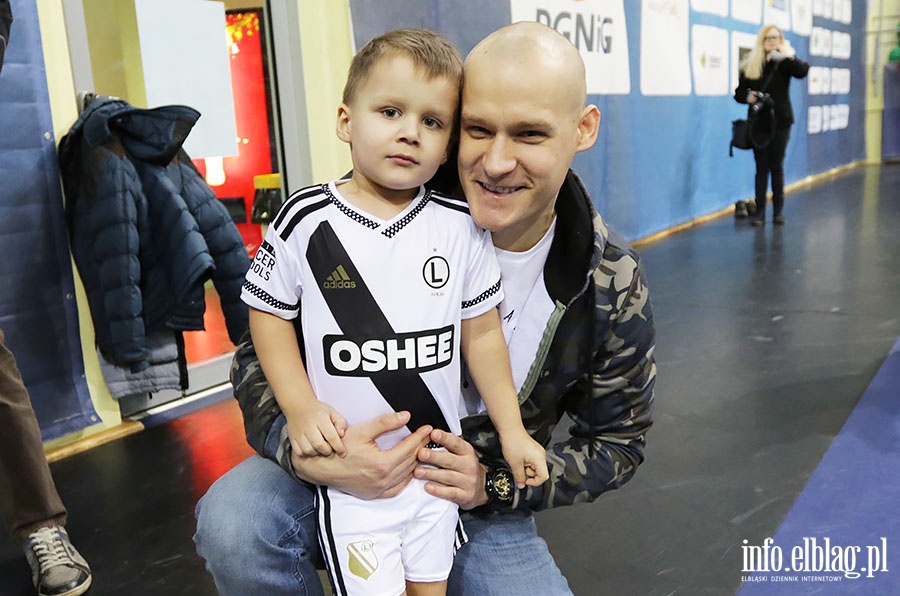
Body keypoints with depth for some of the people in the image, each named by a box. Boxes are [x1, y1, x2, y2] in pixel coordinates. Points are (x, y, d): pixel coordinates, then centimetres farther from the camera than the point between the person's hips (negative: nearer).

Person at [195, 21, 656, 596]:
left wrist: (493, 485, -18)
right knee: (232, 527, -28)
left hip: (479, 502, 2)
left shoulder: (616, 286, -14)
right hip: (352, 467, -1)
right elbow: (261, 357, -12)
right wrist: (309, 455, -33)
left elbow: (616, 441, -2)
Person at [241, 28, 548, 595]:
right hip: (348, 468, -2)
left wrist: (512, 430, 4)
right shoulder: (307, 219, -11)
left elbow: (482, 334, 2)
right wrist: (301, 409, -12)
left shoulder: (462, 227, -6)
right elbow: (270, 315, -1)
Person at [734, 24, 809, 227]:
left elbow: (802, 71, -19)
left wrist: (788, 55, -28)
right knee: (761, 168, 3)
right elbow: (738, 93, 6)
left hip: (780, 120, -1)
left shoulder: (784, 62, 0)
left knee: (776, 166, 4)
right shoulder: (750, 64, 3)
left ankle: (778, 210, 11)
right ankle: (759, 211, 7)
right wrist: (748, 97, -13)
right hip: (759, 122, 1)